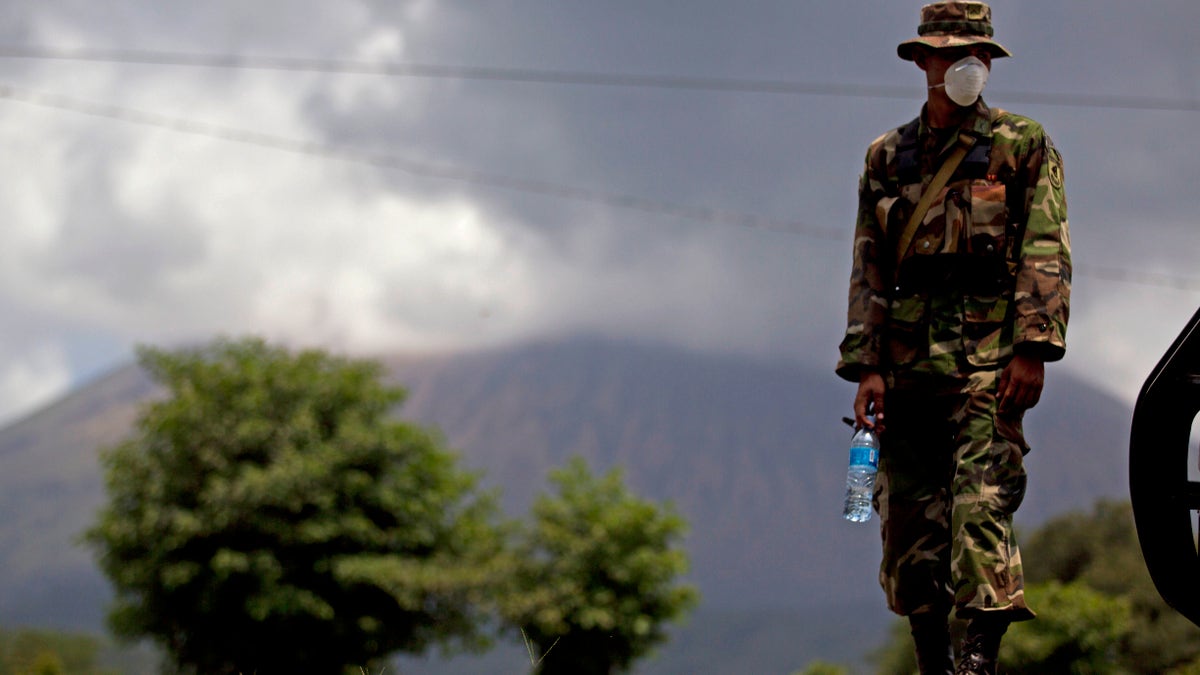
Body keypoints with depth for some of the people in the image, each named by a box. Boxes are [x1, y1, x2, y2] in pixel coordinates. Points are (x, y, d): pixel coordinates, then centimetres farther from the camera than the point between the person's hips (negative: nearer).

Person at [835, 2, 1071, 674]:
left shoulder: (1024, 146, 6)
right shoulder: (887, 157, 16)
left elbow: (1047, 254, -2)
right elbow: (868, 271, 13)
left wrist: (1033, 348, -13)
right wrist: (866, 366, 4)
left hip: (988, 360, -4)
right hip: (907, 361, 4)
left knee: (982, 507, -16)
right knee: (908, 522, 3)